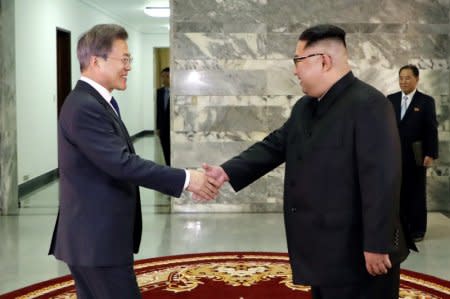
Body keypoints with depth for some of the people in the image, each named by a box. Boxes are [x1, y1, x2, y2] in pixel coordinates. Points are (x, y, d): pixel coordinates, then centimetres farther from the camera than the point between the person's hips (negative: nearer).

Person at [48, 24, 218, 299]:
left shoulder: (93, 102, 12)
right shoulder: (84, 107, -20)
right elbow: (122, 163, -26)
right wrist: (186, 179, -21)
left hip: (93, 235, 10)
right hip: (98, 238, -10)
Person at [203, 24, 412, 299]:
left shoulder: (368, 104, -18)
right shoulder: (304, 107, 11)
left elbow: (382, 179, -23)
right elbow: (274, 146, 10)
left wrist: (376, 245, -23)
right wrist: (228, 171, -4)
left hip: (358, 254, -9)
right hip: (321, 249, 9)